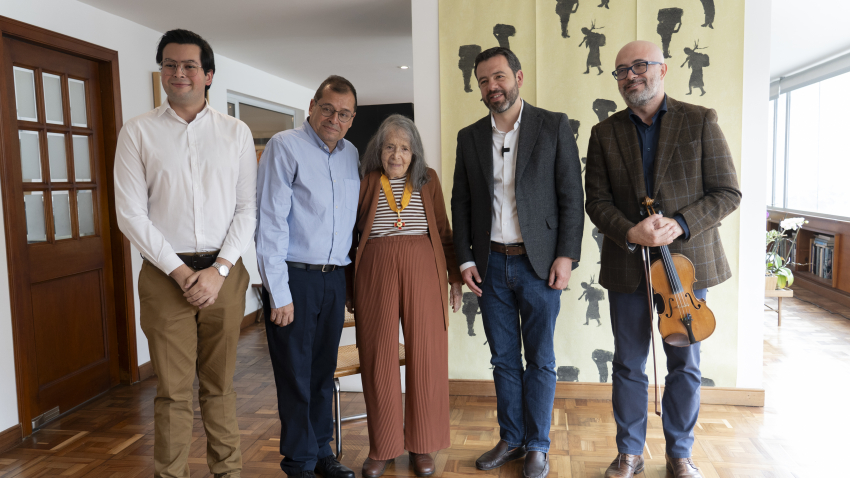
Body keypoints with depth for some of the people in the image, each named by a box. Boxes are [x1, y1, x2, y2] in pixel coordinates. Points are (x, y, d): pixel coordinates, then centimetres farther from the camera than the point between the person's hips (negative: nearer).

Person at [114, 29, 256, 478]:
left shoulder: (236, 132, 7)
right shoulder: (138, 132, 4)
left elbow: (247, 208, 3)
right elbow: (130, 214, -1)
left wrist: (219, 269, -8)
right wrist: (180, 271, -8)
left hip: (224, 272, 1)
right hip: (165, 273, -1)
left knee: (220, 384, 10)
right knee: (173, 390, 3)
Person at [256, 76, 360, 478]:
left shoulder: (352, 155, 11)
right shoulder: (284, 146, -7)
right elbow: (270, 222, -12)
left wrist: (349, 279, 11)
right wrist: (279, 293, -15)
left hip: (335, 278, 6)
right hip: (294, 278, -5)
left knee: (324, 372, 15)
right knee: (295, 376, 4)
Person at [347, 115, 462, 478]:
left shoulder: (428, 179, 9)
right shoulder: (365, 182, 5)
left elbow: (444, 231, 10)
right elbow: (350, 236, 7)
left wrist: (455, 276, 7)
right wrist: (347, 288, 6)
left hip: (423, 270, 1)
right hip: (376, 271, -1)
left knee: (425, 356, 4)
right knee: (378, 358, 4)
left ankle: (421, 445, 20)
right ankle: (382, 447, 20)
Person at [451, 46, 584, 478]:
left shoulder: (553, 126, -1)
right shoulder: (470, 137, 9)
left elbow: (572, 195, -3)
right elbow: (460, 203, 10)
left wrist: (566, 256, -10)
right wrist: (465, 259, 4)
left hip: (539, 263, -3)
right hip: (490, 265, 3)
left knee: (539, 361, 7)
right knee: (503, 360, 12)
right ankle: (511, 439, 28)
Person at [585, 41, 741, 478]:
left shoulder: (700, 121, 0)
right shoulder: (604, 134, 4)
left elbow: (727, 192, -3)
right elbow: (597, 201, 0)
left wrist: (680, 224, -19)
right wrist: (629, 233, -19)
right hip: (627, 267, 1)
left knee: (685, 365, 11)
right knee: (628, 364, 10)